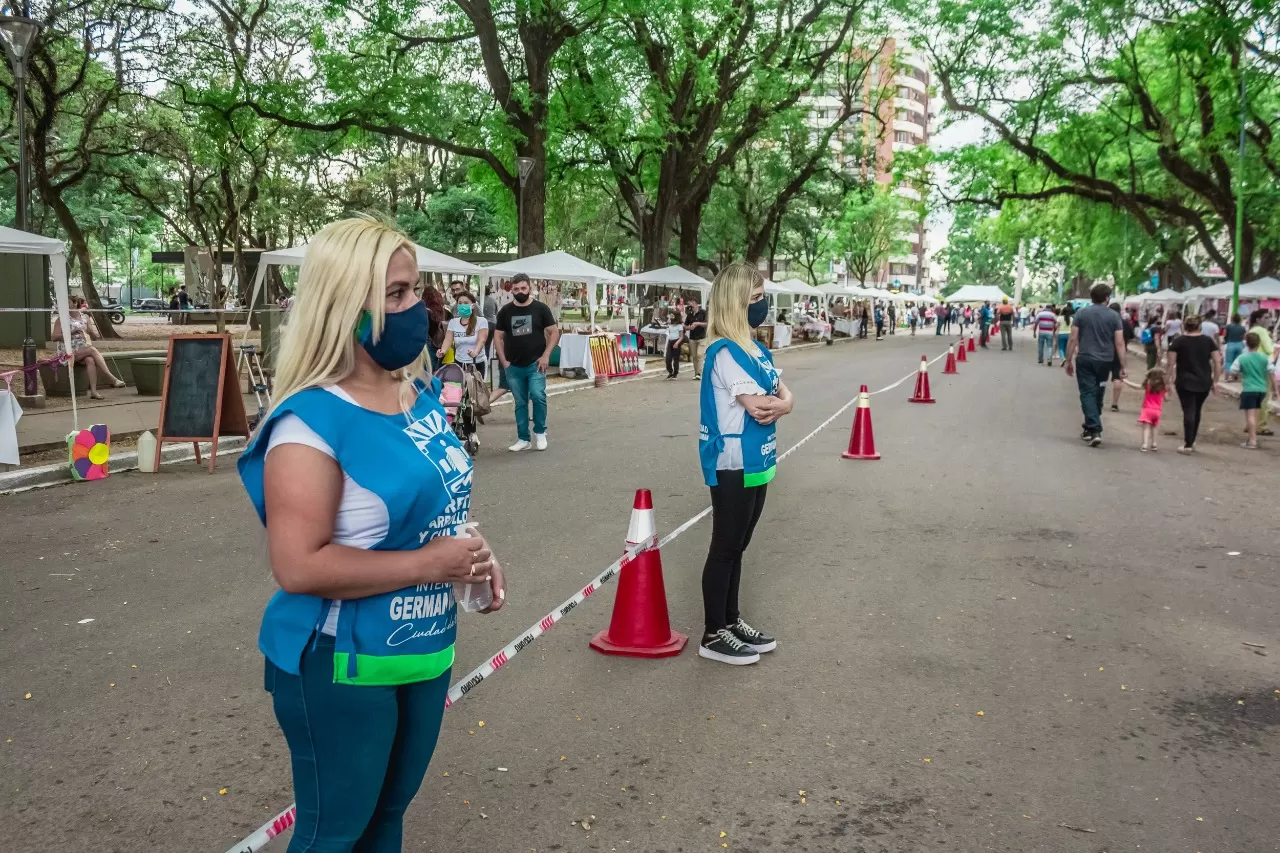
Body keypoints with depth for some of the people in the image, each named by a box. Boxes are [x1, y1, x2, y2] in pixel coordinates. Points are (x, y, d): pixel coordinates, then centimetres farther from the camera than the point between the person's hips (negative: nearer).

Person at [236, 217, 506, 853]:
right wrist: (429, 565, -23)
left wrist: (473, 553, -2)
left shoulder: (420, 394, 2)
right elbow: (298, 566, -27)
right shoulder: (313, 420, -22)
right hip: (342, 666, -7)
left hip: (426, 651, 8)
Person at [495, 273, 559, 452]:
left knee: (538, 396, -16)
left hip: (535, 364, -2)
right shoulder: (505, 311, 6)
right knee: (520, 403, 7)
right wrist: (503, 361, 1)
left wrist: (546, 355, -8)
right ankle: (523, 439, 15)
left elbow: (554, 332, 2)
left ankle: (540, 432, 4)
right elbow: (499, 337, 11)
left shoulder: (540, 308, 0)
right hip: (514, 366, 2)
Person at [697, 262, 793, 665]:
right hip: (732, 465, -9)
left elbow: (783, 396, 8)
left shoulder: (755, 348, 10)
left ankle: (731, 621, 30)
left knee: (737, 546, 17)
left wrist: (781, 402, -14)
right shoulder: (725, 352, -19)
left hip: (755, 463, 9)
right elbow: (758, 407, -25)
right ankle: (713, 636, 12)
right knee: (725, 548, 1)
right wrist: (777, 401, -5)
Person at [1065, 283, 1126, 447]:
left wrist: (1069, 361, 4)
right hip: (1105, 361, 2)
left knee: (1087, 393, -2)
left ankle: (1095, 430, -16)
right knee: (1097, 394, 15)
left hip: (1085, 360, -2)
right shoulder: (1114, 316, 1)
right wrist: (1122, 367, 0)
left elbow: (1073, 339, -4)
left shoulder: (1081, 313, -1)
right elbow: (1119, 343, -3)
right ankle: (1090, 428, 25)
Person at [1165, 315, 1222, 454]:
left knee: (1188, 412, -4)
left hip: (1185, 382, -3)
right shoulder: (1208, 341, 6)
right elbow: (1217, 362, 3)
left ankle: (1188, 445, -6)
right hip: (1204, 383, 3)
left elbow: (1170, 363, -7)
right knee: (1196, 411, 17)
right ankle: (1191, 442, 23)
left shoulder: (1178, 341, -2)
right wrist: (1215, 381, 9)